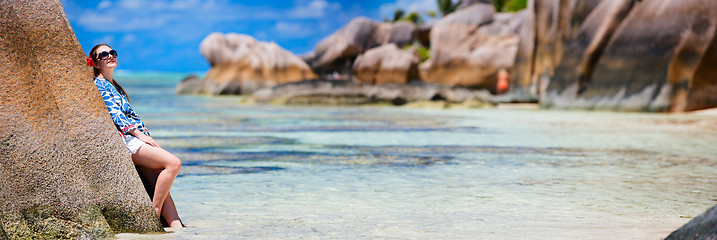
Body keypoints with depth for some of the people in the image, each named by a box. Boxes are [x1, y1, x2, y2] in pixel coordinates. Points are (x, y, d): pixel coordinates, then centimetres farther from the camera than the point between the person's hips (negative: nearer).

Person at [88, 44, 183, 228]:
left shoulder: (115, 86, 28)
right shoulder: (98, 84, 1)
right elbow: (114, 115, -9)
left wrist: (147, 136, 12)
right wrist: (140, 134, -16)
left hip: (138, 139, 8)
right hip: (124, 139, -8)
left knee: (159, 184, -8)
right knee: (173, 163, -22)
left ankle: (176, 227, -18)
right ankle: (155, 213, -18)